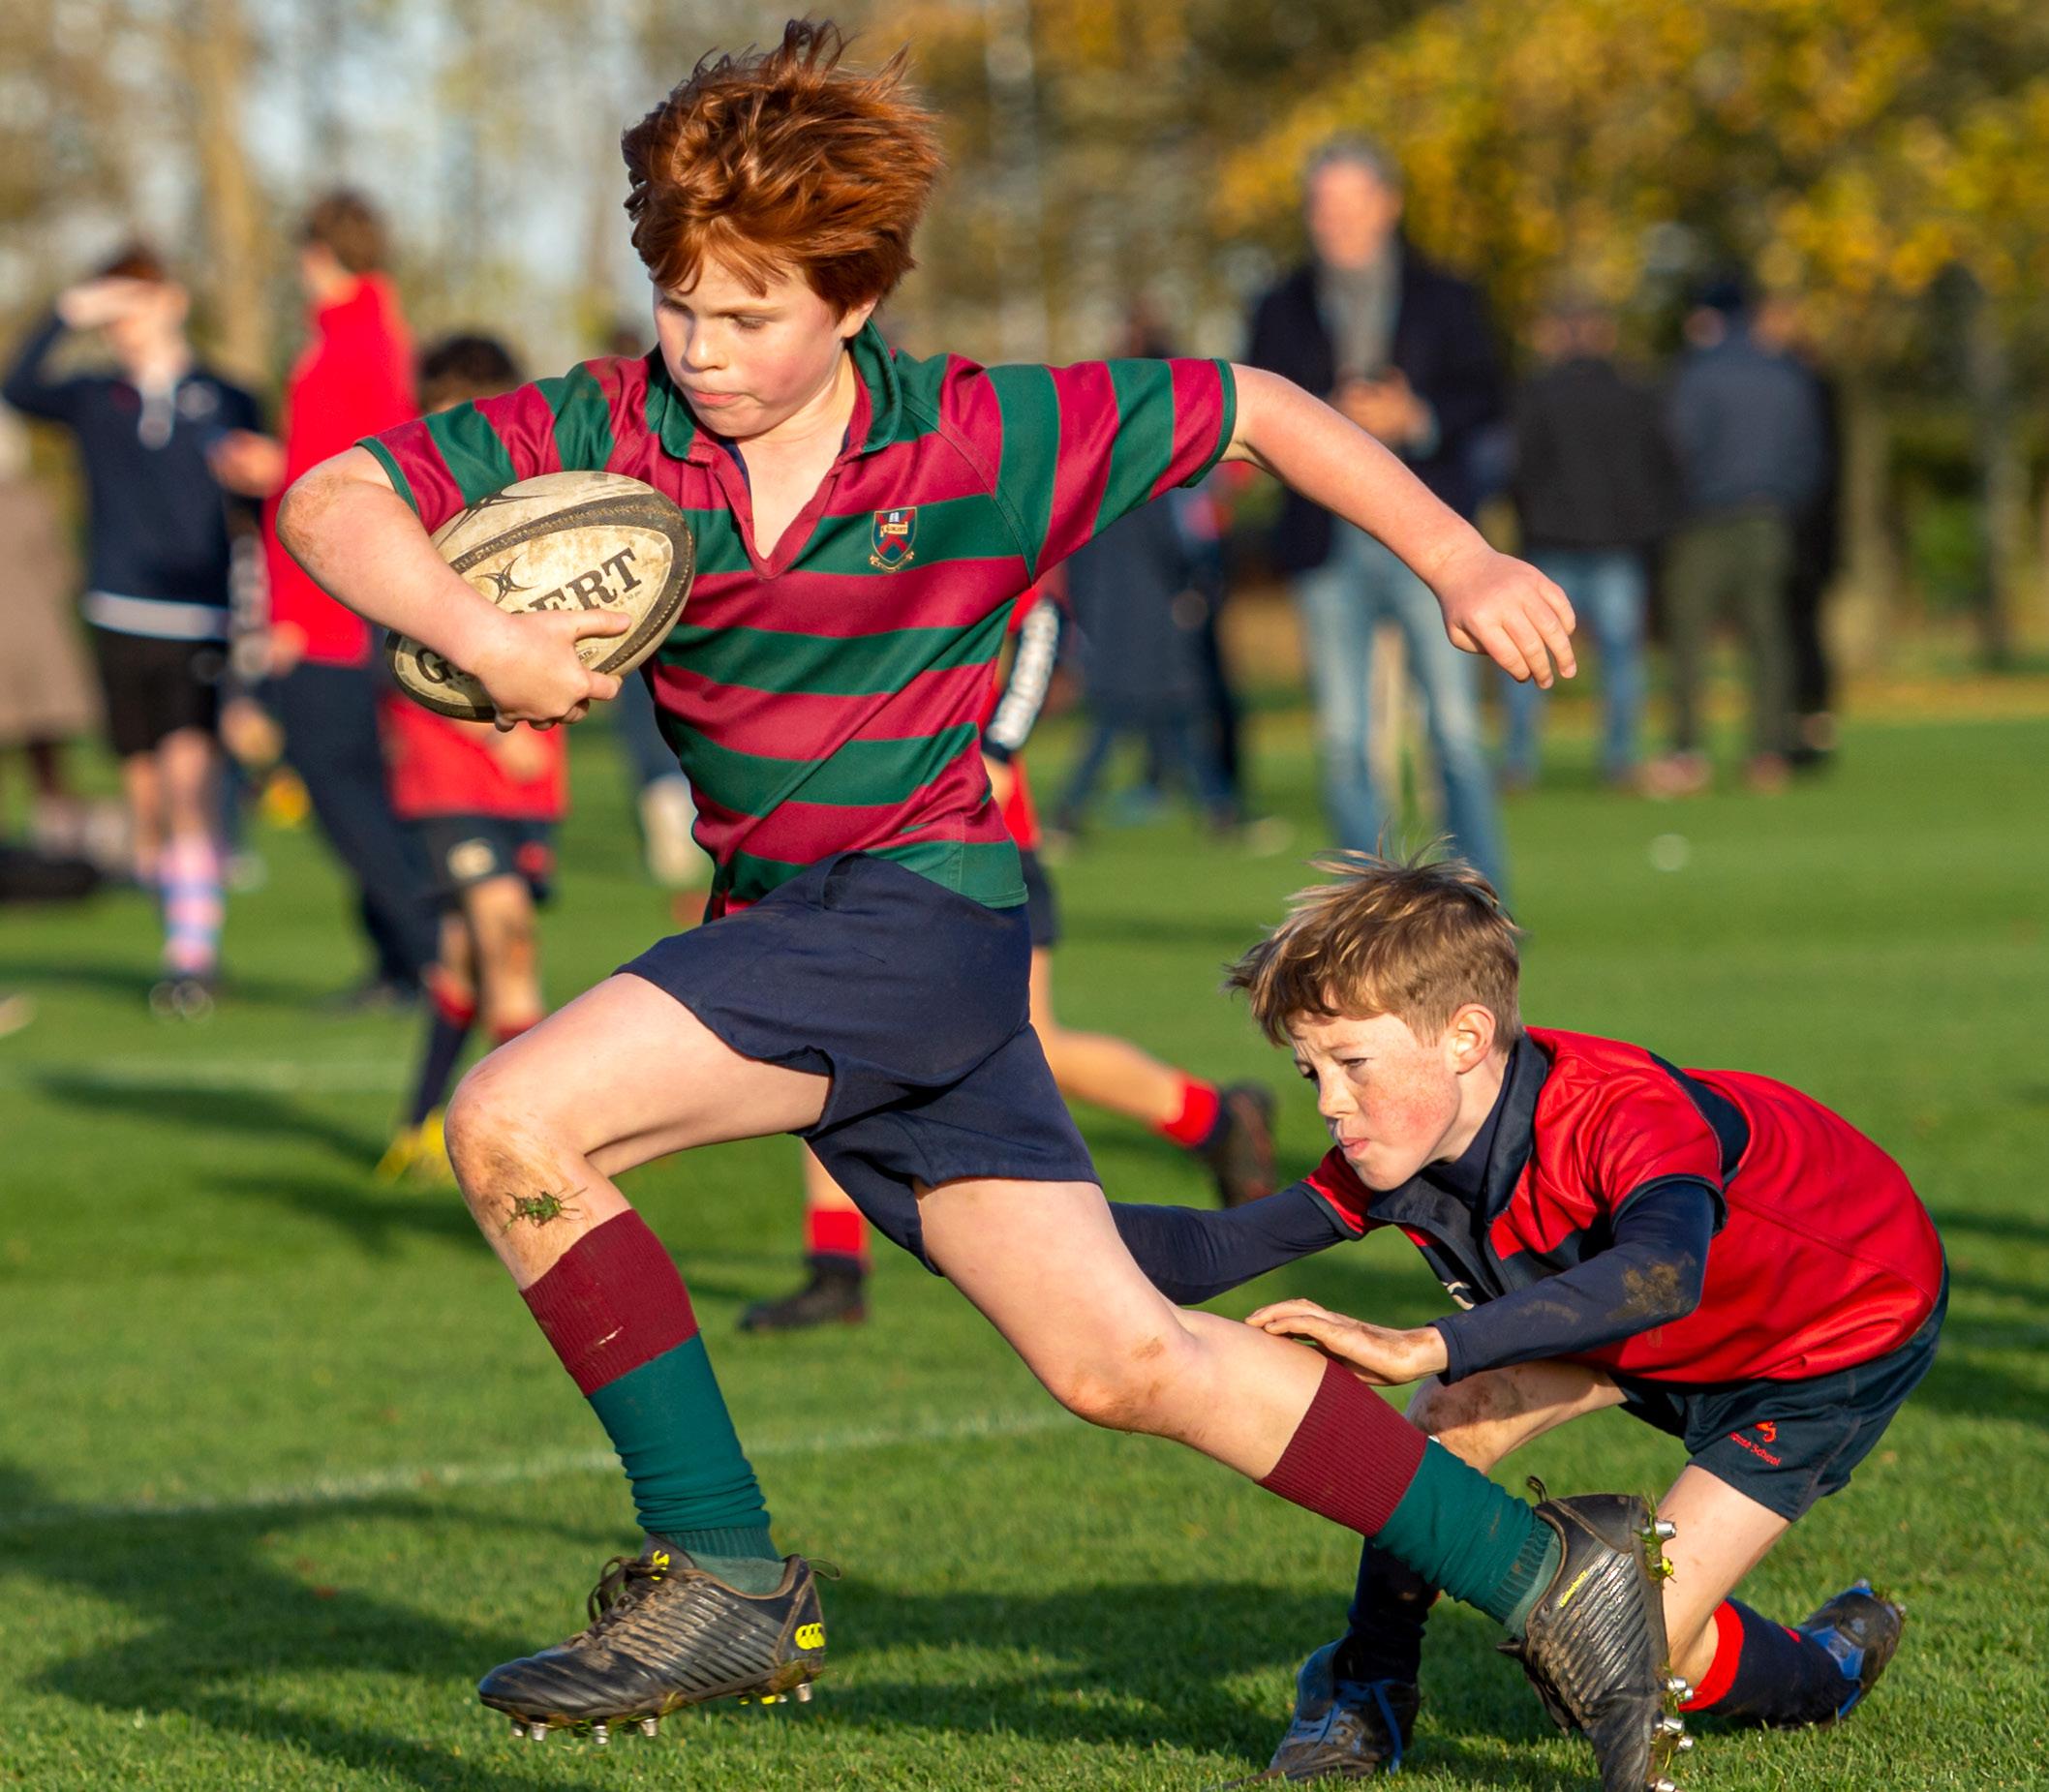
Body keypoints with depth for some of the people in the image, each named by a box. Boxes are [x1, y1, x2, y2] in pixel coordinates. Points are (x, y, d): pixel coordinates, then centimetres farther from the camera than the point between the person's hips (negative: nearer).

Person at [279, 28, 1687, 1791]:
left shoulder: (986, 443, -10)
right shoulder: (609, 432, -1)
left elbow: (1253, 408, 3)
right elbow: (331, 501, -6)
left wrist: (1462, 560, 3)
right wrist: (479, 635, -23)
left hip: (919, 912, -6)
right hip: (782, 928, 6)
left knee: (510, 1124, -22)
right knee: (1120, 1358, 6)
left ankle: (724, 1577, -12)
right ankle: (1551, 1579, 15)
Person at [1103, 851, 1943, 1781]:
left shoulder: (1623, 1113, -40)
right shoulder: (1395, 1147, -17)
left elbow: (1659, 1274, -60)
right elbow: (1211, 1252, -18)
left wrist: (1424, 1347, -67)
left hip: (1849, 1330, -7)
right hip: (1674, 1325, 7)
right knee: (1452, 1414, -16)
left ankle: (1832, 1667, 17)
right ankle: (1370, 1689, 4)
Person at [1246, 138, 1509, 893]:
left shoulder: (1443, 300, 11)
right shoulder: (1282, 312, 12)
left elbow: (1484, 396, 3)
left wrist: (1417, 418, -15)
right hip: (1328, 543, 1)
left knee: (1455, 730, -8)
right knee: (1342, 740, -1)